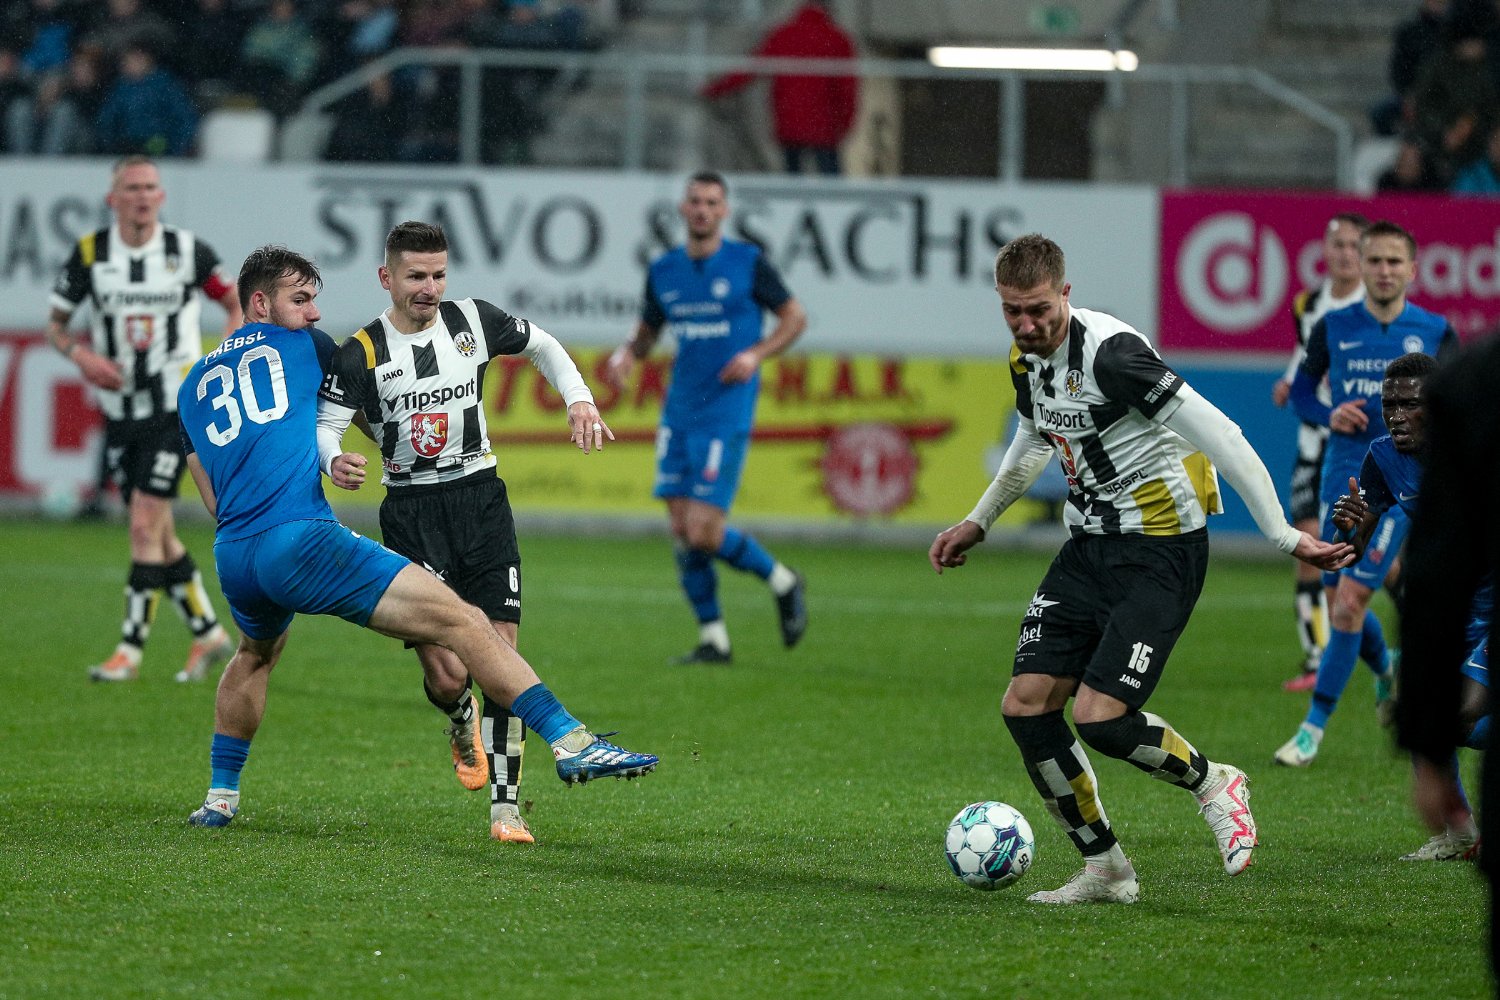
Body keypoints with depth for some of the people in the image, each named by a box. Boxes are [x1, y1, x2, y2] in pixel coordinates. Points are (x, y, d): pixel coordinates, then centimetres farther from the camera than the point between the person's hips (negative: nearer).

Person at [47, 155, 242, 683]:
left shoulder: (187, 249, -6)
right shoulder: (89, 253, -1)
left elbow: (236, 304, 8)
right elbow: (55, 323, 8)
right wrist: (80, 354, -12)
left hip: (175, 406, -4)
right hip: (120, 409, 4)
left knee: (145, 526, -12)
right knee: (159, 534, 9)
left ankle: (130, 649, -7)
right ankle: (208, 633, 25)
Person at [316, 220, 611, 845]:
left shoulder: (472, 320, 3)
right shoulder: (363, 352, -6)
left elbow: (542, 347, 19)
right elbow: (323, 426, -11)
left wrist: (579, 400, 5)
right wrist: (333, 462, -33)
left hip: (482, 501, 2)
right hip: (411, 515, -2)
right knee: (447, 677, -10)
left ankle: (506, 806, -3)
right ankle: (462, 722, 29)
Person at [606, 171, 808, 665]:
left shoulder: (747, 262, -4)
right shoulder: (663, 271, 8)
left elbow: (795, 317, 4)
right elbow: (647, 330, 21)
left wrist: (756, 354, -12)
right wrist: (626, 355, -2)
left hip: (726, 415, -5)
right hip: (678, 415, 5)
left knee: (704, 532, -12)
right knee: (682, 532, 1)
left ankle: (783, 582, 13)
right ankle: (713, 639, 12)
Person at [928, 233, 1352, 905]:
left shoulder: (1111, 352, -23)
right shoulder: (1026, 359, 4)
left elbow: (1218, 437, -24)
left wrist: (1284, 537, -25)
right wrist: (977, 523, 33)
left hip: (1160, 551, -8)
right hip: (1088, 545, 8)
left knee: (1099, 716, -18)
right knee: (1025, 705, -2)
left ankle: (1213, 784, 11)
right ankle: (1105, 871, 10)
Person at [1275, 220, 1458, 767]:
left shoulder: (1435, 333, 1)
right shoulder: (1333, 327, 4)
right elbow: (1301, 390, 14)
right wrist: (1328, 415, -7)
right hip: (1341, 475, 3)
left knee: (1351, 598, -14)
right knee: (1338, 604, 8)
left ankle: (1314, 727, -7)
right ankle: (1388, 675, 41)